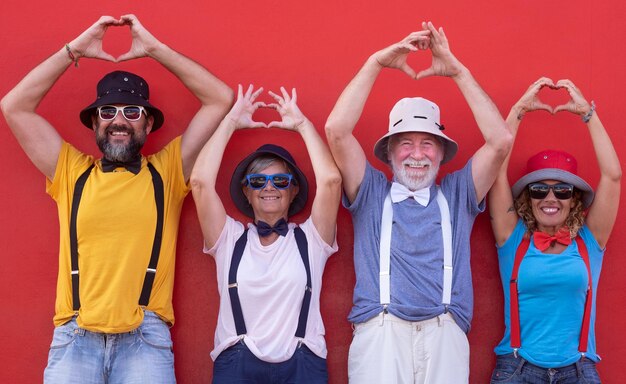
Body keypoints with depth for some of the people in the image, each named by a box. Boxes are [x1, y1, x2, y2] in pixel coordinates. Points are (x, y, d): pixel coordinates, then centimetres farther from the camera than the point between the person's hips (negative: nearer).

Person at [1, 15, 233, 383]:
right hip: (76, 333, 1)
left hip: (145, 335, -1)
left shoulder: (167, 171, 11)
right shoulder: (72, 172, 15)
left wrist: (154, 49, 8)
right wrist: (74, 50, 9)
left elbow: (220, 98, 7)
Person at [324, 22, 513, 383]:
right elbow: (337, 130, 4)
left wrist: (457, 70, 7)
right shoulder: (371, 193, 16)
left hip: (444, 336, 1)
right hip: (380, 333, -1)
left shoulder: (456, 195, 19)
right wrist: (377, 61, 4)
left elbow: (500, 141, 8)